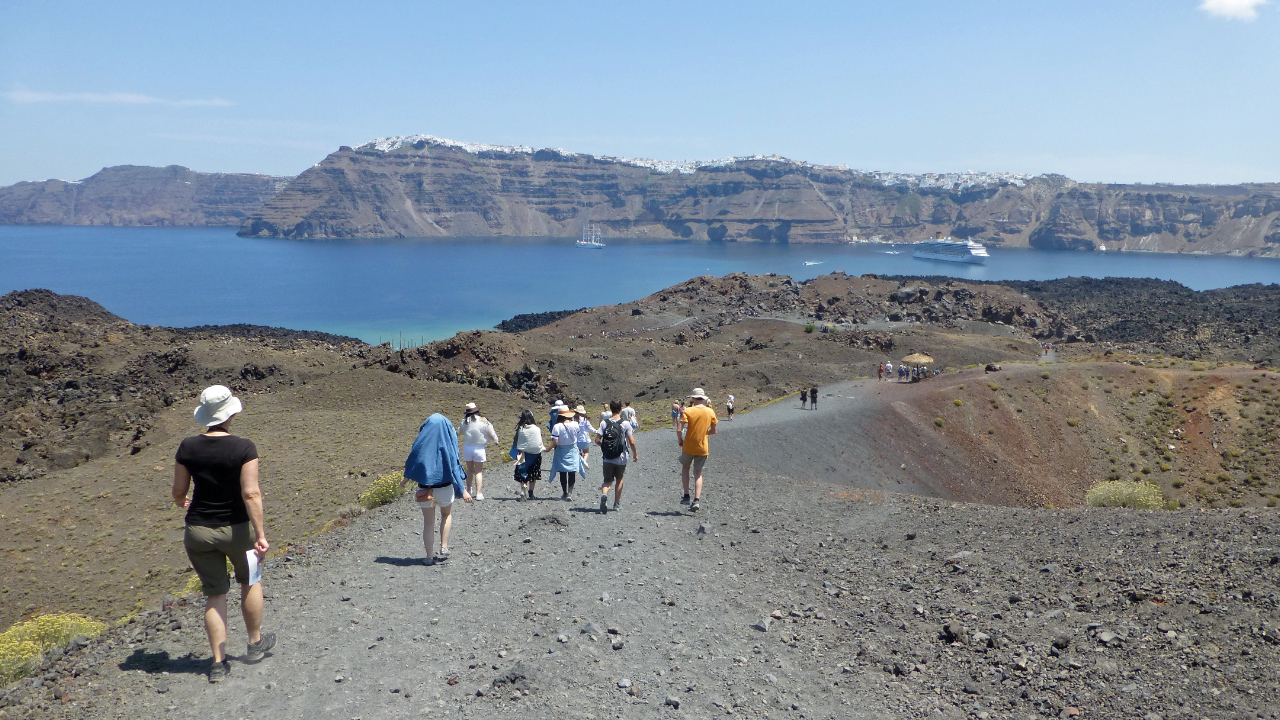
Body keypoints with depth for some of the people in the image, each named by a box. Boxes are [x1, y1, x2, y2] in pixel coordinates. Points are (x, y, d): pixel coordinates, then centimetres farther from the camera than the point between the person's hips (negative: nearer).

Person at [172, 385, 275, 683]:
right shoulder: (244, 448, -16)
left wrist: (181, 502, 26)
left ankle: (218, 663, 15)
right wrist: (260, 535, -17)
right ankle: (255, 643, 36)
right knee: (250, 581, 22)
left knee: (214, 594, 13)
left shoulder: (187, 447, -6)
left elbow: (178, 492, 3)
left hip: (198, 531, 3)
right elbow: (251, 494, -20)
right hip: (237, 528, -2)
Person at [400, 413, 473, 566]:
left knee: (428, 522, 12)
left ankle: (429, 557, 16)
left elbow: (411, 462, 6)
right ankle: (444, 547, 16)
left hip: (424, 488, 1)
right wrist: (463, 491, -11)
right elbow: (454, 467, -14)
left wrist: (405, 480, 25)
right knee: (446, 515, 26)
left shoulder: (421, 443, -5)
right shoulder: (447, 444, -12)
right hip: (444, 487, -1)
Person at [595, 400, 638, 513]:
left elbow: (597, 440, -4)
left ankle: (604, 494, -20)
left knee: (607, 481, 11)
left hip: (606, 459, 1)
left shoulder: (604, 423, -2)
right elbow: (631, 442, -9)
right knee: (619, 479, 20)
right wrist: (635, 454, 7)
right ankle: (617, 504, 25)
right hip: (620, 459, -1)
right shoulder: (625, 423, -8)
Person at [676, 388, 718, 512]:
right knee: (698, 473, 12)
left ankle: (686, 496, 16)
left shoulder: (688, 411, -12)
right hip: (703, 448, 2)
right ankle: (697, 500, -1)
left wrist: (680, 440, -1)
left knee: (685, 468, 21)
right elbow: (713, 431, 6)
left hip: (688, 447, -2)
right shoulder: (710, 412, -2)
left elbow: (679, 430, -19)